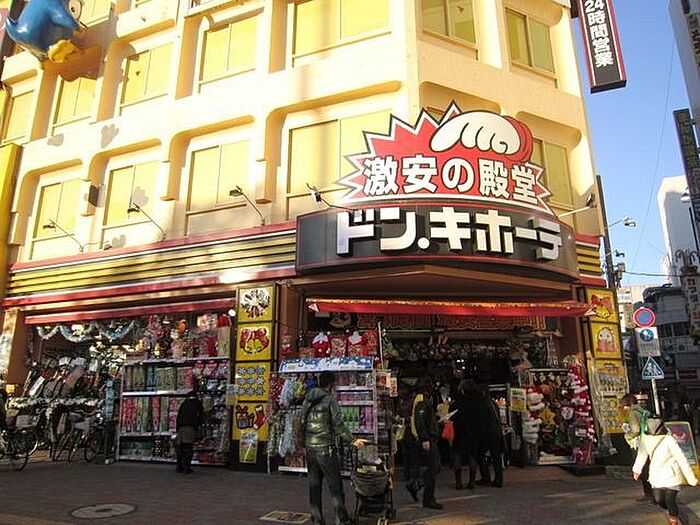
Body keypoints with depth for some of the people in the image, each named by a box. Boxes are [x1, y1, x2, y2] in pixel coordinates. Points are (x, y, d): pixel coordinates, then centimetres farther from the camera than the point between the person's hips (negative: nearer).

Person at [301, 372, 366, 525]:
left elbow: (302, 423, 13)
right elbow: (338, 424, -13)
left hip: (309, 448, 6)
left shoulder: (307, 399, 8)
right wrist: (352, 441, -8)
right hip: (326, 448, -6)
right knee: (335, 485, 4)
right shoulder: (329, 399, -11)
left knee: (314, 484, 12)